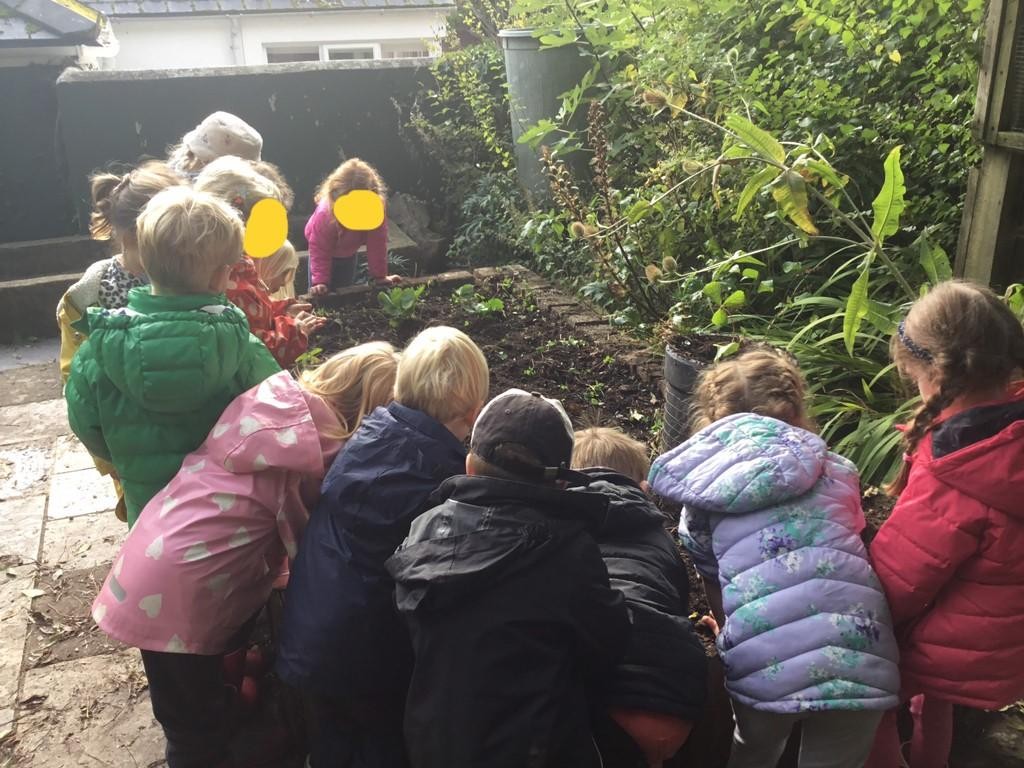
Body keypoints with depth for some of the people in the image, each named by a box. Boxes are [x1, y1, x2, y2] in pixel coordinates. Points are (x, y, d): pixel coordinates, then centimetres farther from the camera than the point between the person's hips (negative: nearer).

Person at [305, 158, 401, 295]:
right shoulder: (324, 214, -41)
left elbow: (377, 245, -27)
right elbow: (319, 249, -36)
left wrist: (380, 276, -23)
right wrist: (320, 281, -41)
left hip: (348, 253, 3)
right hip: (328, 252, -2)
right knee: (319, 293, -2)